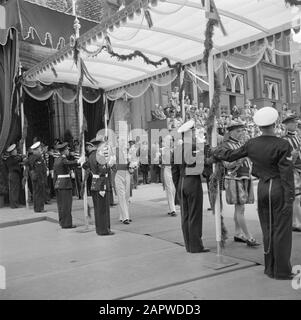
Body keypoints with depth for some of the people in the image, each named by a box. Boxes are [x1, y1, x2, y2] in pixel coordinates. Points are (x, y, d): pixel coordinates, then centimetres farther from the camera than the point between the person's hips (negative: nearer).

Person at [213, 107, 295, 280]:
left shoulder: (252, 144, 1)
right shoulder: (283, 145, -13)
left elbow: (231, 156, 14)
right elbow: (287, 174, -14)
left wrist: (218, 152, 34)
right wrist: (289, 199, -11)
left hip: (262, 188, 5)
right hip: (279, 189, -5)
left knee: (267, 229, 15)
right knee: (281, 230, 4)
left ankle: (270, 268, 25)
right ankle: (282, 271, 12)